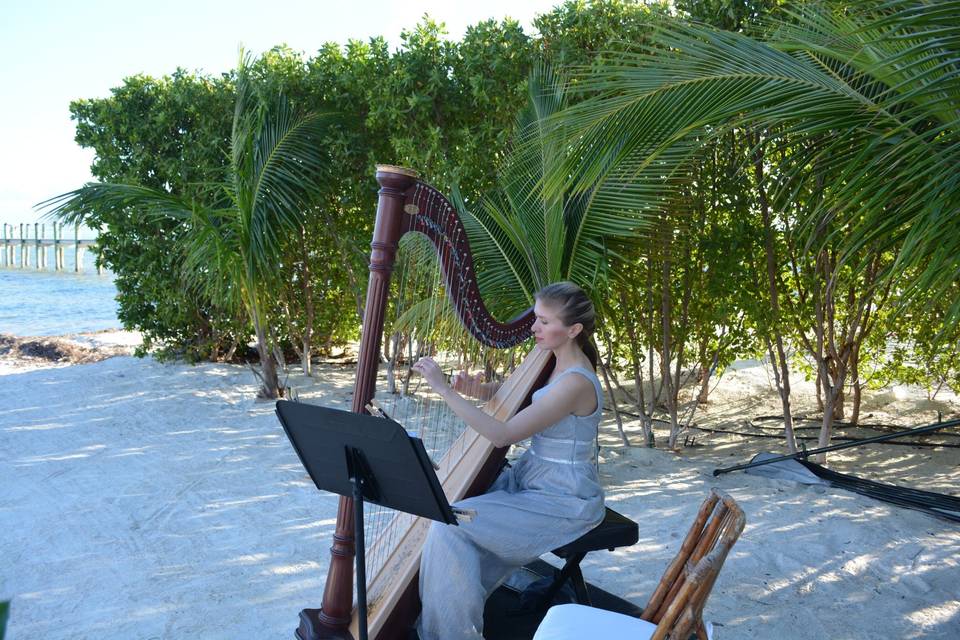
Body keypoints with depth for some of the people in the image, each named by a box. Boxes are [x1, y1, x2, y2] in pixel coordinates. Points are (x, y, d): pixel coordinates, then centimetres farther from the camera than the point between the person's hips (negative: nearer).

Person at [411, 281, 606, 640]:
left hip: (563, 502, -10)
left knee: (451, 525, -18)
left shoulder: (576, 383, -24)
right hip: (532, 481, 10)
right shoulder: (556, 364, 5)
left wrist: (444, 389, -27)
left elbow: (503, 435, -27)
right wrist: (480, 391, -5)